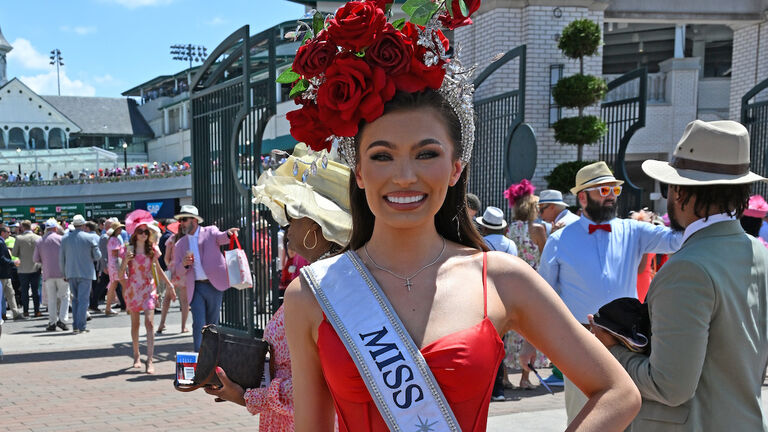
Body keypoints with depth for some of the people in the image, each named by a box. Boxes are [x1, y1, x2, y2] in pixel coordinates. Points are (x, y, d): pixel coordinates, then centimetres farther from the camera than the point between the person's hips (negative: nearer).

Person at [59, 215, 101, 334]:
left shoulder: (65, 238, 3)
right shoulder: (90, 238, -7)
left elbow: (61, 257, 6)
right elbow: (97, 256, -4)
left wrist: (64, 273, 15)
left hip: (71, 273, 3)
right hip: (85, 272, -3)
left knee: (75, 299, 14)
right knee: (83, 299, -1)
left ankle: (75, 326, 11)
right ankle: (81, 327, -6)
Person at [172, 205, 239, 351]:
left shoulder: (210, 232, 4)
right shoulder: (180, 244, 13)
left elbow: (221, 238, -16)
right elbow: (178, 270, 12)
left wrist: (228, 233, -39)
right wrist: (184, 264, -11)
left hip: (214, 285, -2)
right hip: (195, 288, 2)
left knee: (212, 324, 6)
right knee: (198, 324, -8)